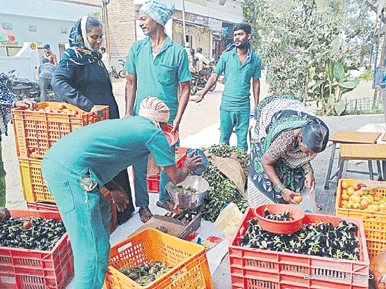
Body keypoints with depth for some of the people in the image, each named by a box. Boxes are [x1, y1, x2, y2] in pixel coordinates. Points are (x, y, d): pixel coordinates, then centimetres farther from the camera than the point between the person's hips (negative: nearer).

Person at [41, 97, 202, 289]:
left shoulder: (125, 123, 27)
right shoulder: (154, 133, 5)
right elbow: (175, 178, 13)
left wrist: (113, 188, 30)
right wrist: (187, 167, 34)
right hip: (70, 173, -10)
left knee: (101, 212, 26)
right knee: (93, 248, -2)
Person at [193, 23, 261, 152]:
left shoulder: (255, 59, 4)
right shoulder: (226, 56, 1)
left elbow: (256, 82, 10)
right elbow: (214, 77, 3)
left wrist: (256, 105, 8)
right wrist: (202, 94, -4)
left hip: (244, 107, 0)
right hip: (226, 104, 0)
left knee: (242, 142, 6)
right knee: (223, 140, 7)